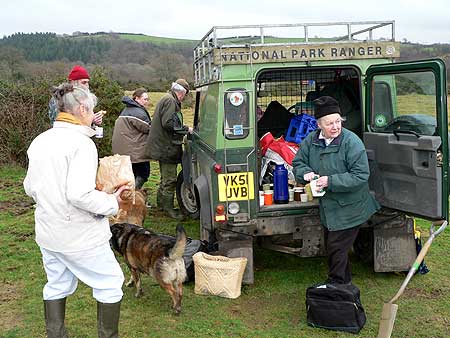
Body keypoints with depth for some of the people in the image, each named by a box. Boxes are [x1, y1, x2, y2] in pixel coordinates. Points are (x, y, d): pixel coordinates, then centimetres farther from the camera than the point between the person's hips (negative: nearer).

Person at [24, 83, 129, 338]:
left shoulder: (39, 141, 4)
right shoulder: (81, 143, -20)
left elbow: (30, 187, 11)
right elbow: (79, 194, -29)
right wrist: (113, 203, -16)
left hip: (47, 233, 8)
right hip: (80, 236, -8)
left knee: (57, 285, 23)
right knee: (110, 283, 11)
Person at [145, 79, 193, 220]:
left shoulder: (167, 99, 17)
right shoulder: (170, 101, -16)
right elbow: (168, 124, -25)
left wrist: (184, 129, 16)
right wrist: (186, 129, -15)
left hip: (163, 146, 11)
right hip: (167, 147, -11)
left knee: (166, 178, 21)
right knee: (170, 180, -5)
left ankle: (161, 203, 32)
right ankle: (168, 208, 1)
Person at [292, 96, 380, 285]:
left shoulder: (351, 142, -20)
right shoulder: (311, 140, -2)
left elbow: (360, 176, -23)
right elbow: (298, 163, 8)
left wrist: (330, 181, -28)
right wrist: (306, 173, -16)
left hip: (348, 210, -7)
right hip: (327, 207, 7)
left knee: (336, 248, -3)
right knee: (331, 247, 19)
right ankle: (345, 282, 39)